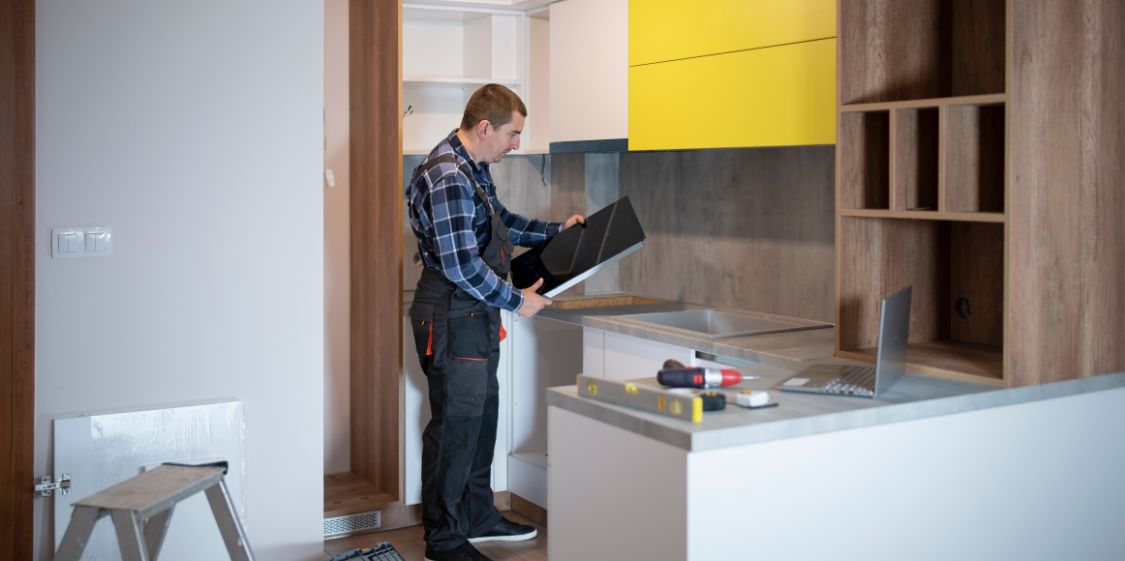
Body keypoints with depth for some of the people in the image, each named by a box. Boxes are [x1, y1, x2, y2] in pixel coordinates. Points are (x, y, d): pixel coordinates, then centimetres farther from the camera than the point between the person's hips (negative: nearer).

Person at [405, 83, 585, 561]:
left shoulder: (473, 169, 11)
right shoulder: (447, 177, -22)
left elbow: (500, 220, 27)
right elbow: (460, 265, -26)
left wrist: (556, 230, 21)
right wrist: (516, 300, -17)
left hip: (477, 314, 11)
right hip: (452, 317, -11)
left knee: (482, 414, 18)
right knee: (455, 424, -1)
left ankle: (477, 517, 32)